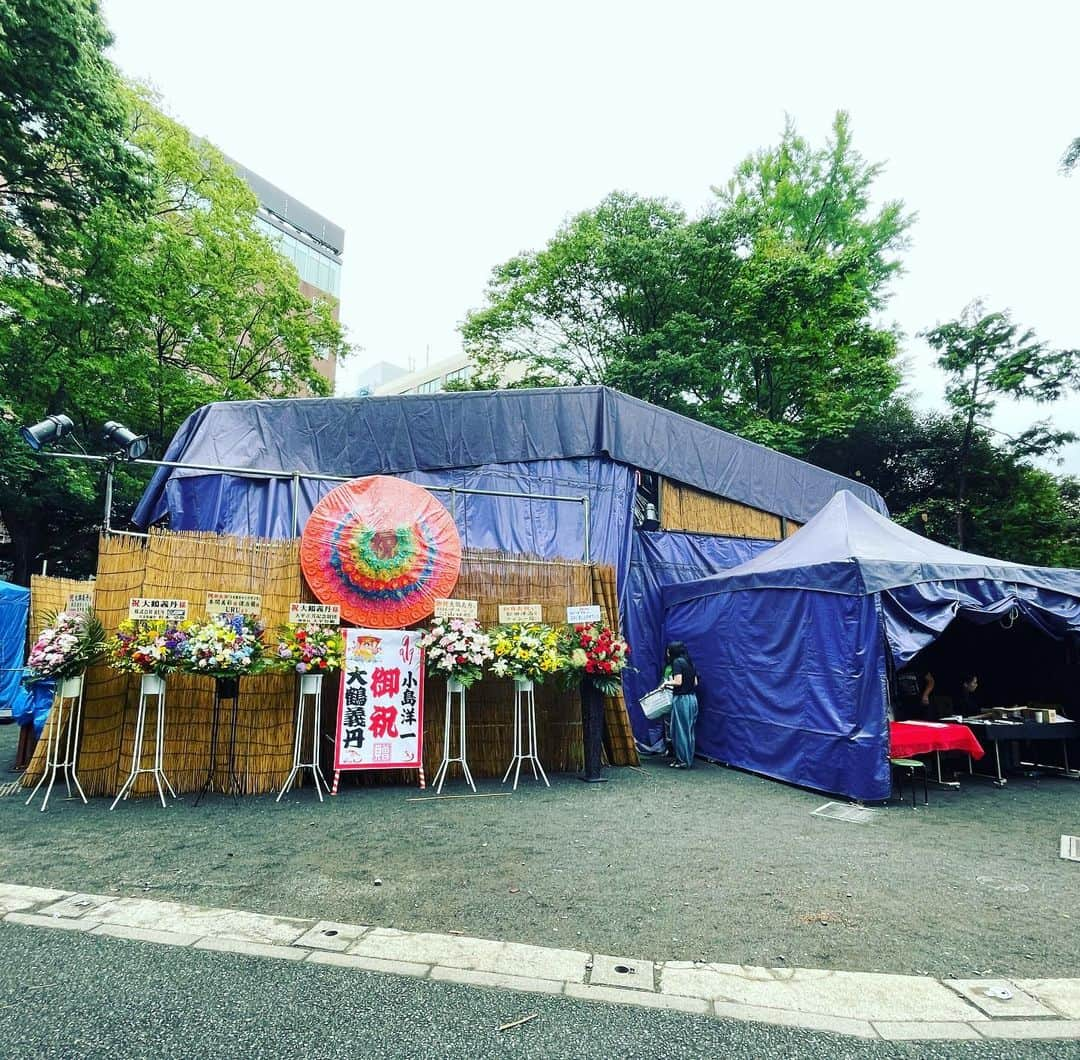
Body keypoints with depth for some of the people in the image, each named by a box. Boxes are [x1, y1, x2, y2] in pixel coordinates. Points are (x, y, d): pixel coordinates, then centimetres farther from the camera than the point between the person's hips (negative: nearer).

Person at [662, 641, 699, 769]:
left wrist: (667, 683, -2)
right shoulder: (688, 662, 13)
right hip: (692, 698, 8)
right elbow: (695, 682, 14)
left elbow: (678, 682, -18)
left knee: (680, 730, 1)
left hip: (682, 699, -8)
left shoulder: (677, 662, -10)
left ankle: (683, 760, 5)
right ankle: (688, 759, 19)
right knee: (689, 730, 13)